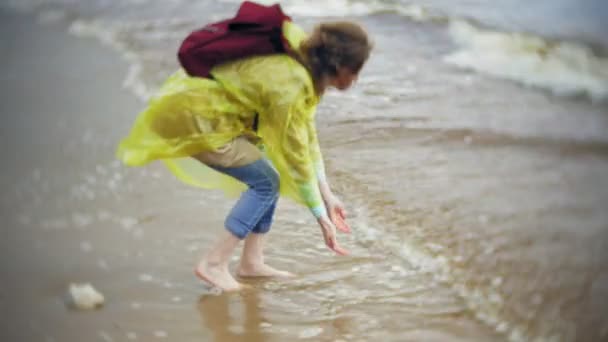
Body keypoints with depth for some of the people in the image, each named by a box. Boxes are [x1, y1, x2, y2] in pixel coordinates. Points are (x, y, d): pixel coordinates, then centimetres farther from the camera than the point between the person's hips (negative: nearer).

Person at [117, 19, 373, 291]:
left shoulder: (303, 68, 2)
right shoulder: (288, 84, -26)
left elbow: (307, 137, 9)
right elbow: (296, 156, -22)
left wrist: (327, 196, 9)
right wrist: (322, 217, -14)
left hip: (202, 104, 9)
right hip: (192, 118, -9)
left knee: (270, 175, 8)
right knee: (266, 182, -7)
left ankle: (251, 262, 15)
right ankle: (214, 263, -3)